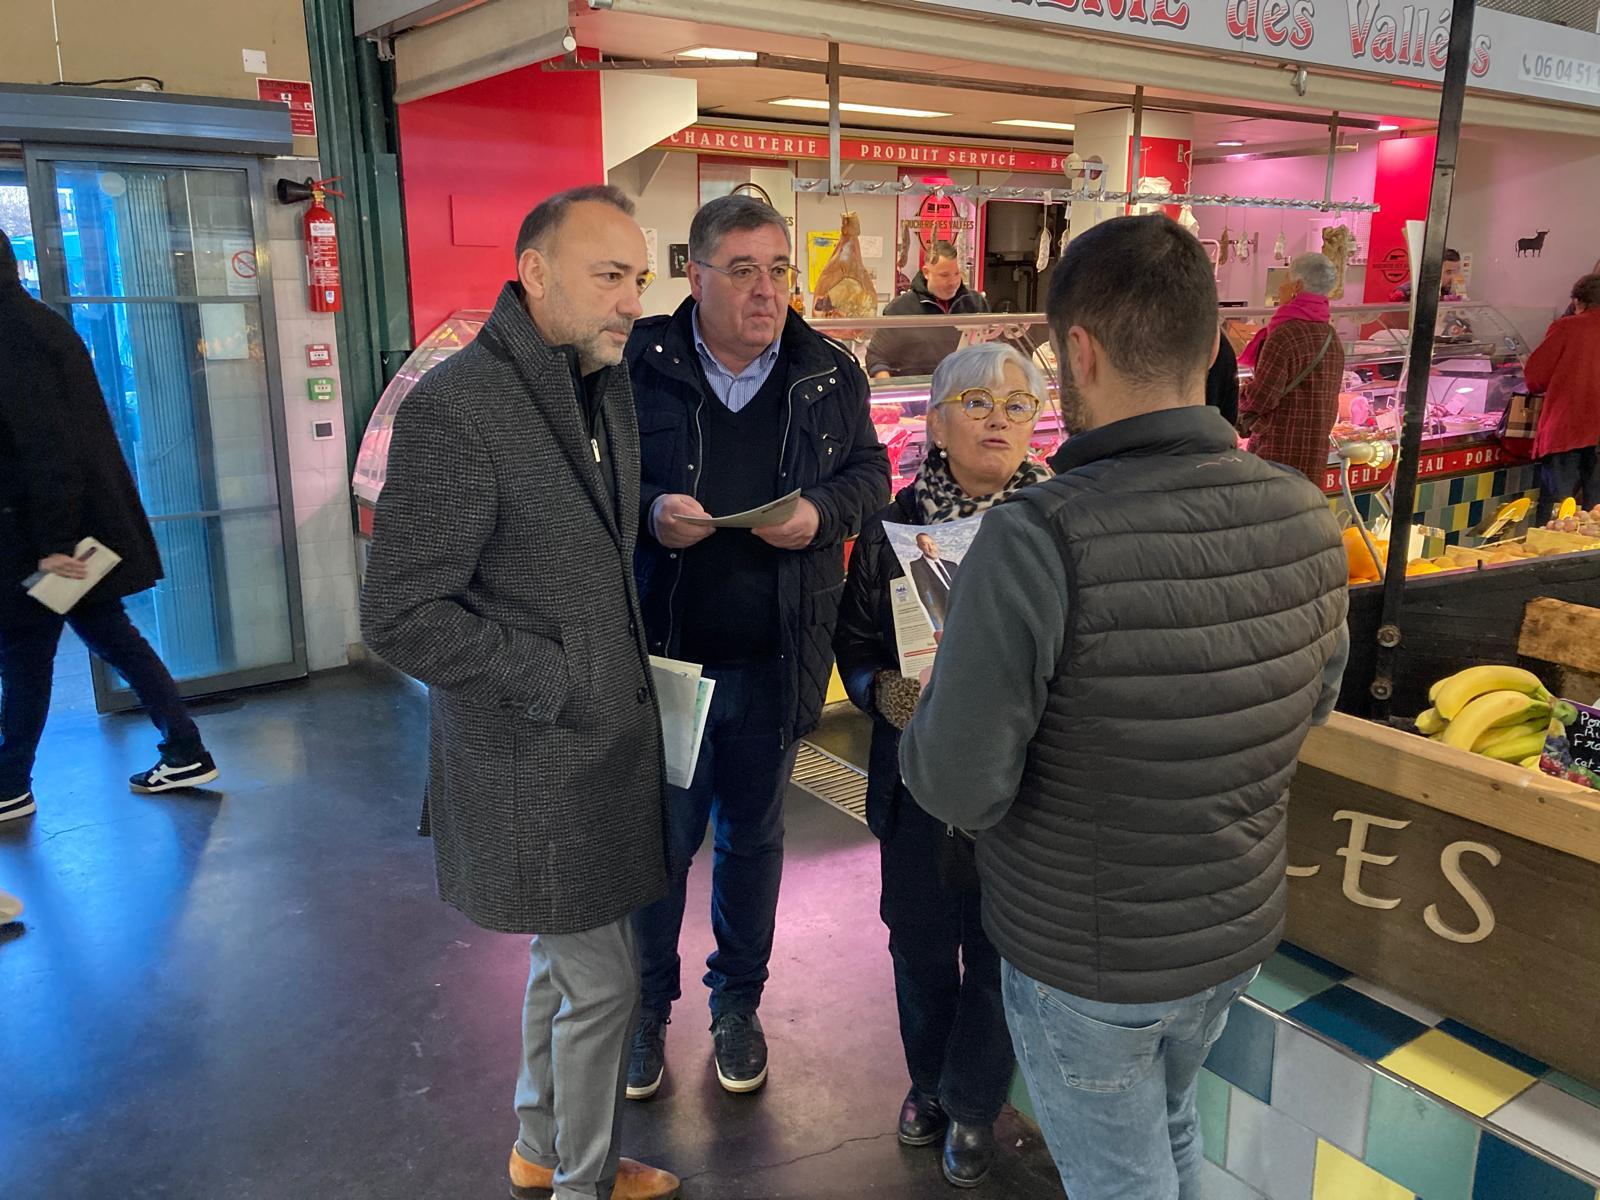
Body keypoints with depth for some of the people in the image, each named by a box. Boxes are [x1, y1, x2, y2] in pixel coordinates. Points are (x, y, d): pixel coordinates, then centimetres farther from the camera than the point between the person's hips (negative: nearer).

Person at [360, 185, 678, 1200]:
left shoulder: (609, 387, 6)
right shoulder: (456, 408, -21)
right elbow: (401, 615, -21)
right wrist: (556, 681, -19)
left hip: (602, 733, 8)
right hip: (533, 755, -8)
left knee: (566, 955, 23)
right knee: (602, 980, 6)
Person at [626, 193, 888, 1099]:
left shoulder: (830, 374, 1)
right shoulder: (639, 365, -7)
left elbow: (870, 472, 11)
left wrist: (824, 512, -11)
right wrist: (649, 512, -21)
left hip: (776, 662, 3)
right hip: (666, 655, -2)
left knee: (753, 837, 19)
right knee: (661, 838, 12)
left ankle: (738, 1001, 41)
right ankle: (649, 1006, 36)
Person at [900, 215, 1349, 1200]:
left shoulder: (1039, 538, -30)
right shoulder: (1306, 516, -11)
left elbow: (960, 789, -25)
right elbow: (1314, 701, 5)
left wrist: (930, 706, -6)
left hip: (1087, 960, -5)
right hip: (1241, 932, 5)